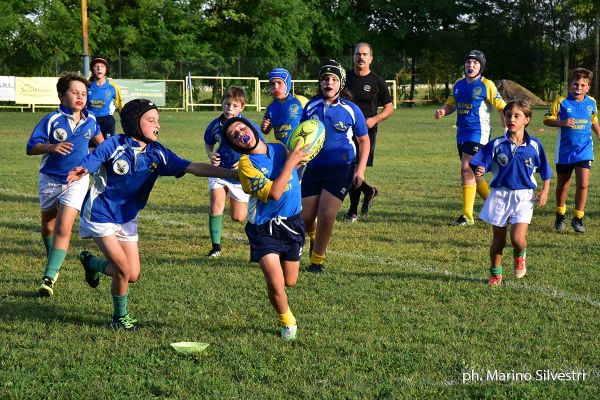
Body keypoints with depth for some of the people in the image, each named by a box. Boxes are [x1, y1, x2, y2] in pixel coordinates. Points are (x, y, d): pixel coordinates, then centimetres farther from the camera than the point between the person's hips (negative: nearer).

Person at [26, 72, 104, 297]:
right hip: (50, 179, 0)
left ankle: (49, 277, -18)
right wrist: (51, 147, -34)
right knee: (48, 227, 18)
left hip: (76, 180, 0)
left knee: (63, 228, -16)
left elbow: (97, 136, 22)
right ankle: (55, 263, 44)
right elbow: (31, 147, -18)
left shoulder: (90, 121, -3)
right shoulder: (52, 120, -14)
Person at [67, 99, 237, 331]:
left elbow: (194, 168, -10)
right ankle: (120, 317, 14)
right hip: (100, 215, -6)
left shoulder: (157, 153, -5)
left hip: (127, 218, 6)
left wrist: (235, 174, -19)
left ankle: (91, 262, 35)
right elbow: (87, 166, -29)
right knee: (124, 270, -12)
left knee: (133, 275, 7)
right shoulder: (114, 145, -17)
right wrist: (80, 172, -55)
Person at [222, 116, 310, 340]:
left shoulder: (280, 148, -1)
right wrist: (291, 161, -22)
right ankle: (287, 322, 15)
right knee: (276, 284, -13)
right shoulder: (246, 163, -17)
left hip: (292, 222, 5)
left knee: (290, 282, 13)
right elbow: (273, 193, -25)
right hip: (264, 229, -5)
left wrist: (300, 157, 0)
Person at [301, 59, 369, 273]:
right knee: (305, 218, 2)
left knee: (326, 215, -13)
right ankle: (314, 238, 39)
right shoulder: (311, 106, 2)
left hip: (341, 169, -3)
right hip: (314, 168, 3)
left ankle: (317, 260, 7)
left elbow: (364, 140, 5)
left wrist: (360, 169, -3)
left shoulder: (350, 109, -5)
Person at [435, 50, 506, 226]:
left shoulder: (486, 85, -6)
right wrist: (443, 111, -2)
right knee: (472, 173, 13)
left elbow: (502, 107, -6)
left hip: (478, 133, -7)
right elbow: (450, 105, 21)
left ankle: (467, 216, -12)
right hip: (462, 133, 7)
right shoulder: (458, 85, 11)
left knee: (466, 169, -16)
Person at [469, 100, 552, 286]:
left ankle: (520, 256, 19)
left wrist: (545, 190, 0)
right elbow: (480, 164, -7)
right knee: (498, 241, 7)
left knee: (518, 238, -16)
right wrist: (479, 171, -29)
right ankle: (496, 274, 27)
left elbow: (545, 171, 10)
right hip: (500, 195, 1)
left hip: (524, 197, -1)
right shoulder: (496, 145, -3)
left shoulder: (534, 145, -1)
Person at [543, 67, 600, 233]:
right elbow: (547, 119, -7)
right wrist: (562, 123, -22)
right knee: (562, 185, 13)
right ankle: (560, 216, 32)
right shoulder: (561, 101, -9)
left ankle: (578, 218, 4)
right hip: (564, 150, -1)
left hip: (584, 150, 1)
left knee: (583, 184, -12)